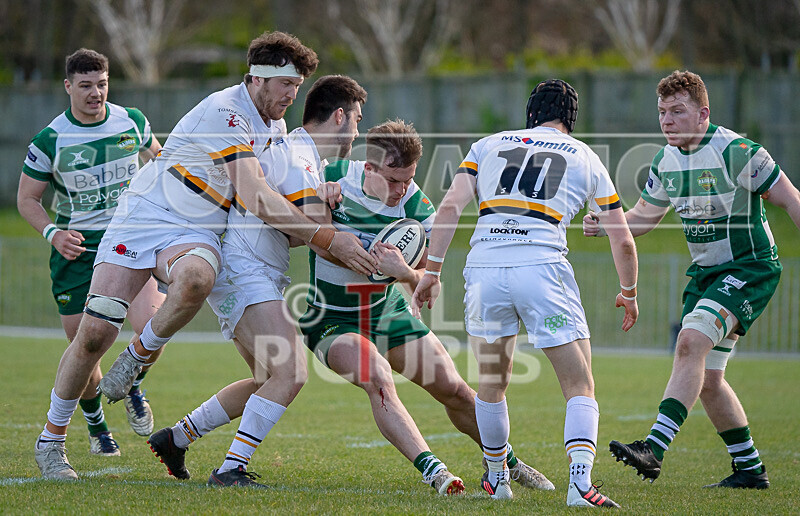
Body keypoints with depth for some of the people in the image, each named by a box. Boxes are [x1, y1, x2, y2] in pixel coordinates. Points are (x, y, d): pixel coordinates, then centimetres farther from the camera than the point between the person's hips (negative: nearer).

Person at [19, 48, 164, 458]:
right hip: (77, 249, -1)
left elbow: (155, 156, 23)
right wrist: (53, 233, -14)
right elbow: (27, 199, 2)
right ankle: (95, 425, 26)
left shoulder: (132, 121, 0)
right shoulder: (49, 141, -7)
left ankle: (133, 386, 13)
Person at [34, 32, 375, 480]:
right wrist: (329, 240, -30)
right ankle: (51, 439, 10)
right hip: (144, 216, -5)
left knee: (196, 278, -35)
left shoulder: (276, 127, 7)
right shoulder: (224, 112, -21)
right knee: (95, 333, -12)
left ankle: (141, 354, -8)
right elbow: (258, 199, -29)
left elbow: (277, 195, 23)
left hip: (196, 234, 5)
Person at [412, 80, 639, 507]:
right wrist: (628, 293, 36)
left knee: (491, 383, 22)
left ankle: (496, 477, 34)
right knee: (580, 388, 1)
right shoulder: (584, 158, 19)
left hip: (483, 267, 2)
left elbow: (450, 206, 7)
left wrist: (431, 272, 9)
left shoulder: (488, 145, 21)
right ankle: (580, 480, -18)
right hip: (542, 268, -2)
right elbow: (622, 239, 21)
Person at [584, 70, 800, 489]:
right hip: (705, 273, 8)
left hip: (750, 269, -8)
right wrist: (604, 226, -4)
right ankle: (750, 470, 20)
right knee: (707, 379, 6)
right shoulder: (666, 160, 5)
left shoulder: (736, 151, -17)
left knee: (690, 344, -25)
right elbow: (644, 215, 16)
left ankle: (654, 450, -33)